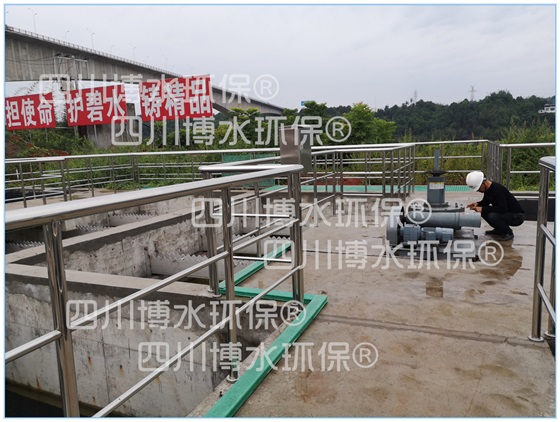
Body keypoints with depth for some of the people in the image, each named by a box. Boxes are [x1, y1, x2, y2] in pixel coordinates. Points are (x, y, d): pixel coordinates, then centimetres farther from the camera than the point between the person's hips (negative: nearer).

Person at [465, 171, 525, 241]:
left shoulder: (497, 189, -28)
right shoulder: (488, 188, -1)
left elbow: (503, 209, -34)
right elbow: (486, 201, 16)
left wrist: (482, 209, -31)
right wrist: (477, 204, -6)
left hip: (517, 216, -9)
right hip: (506, 213, 9)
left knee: (492, 216, -32)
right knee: (483, 211, -1)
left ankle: (508, 233, -7)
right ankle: (499, 229, 13)